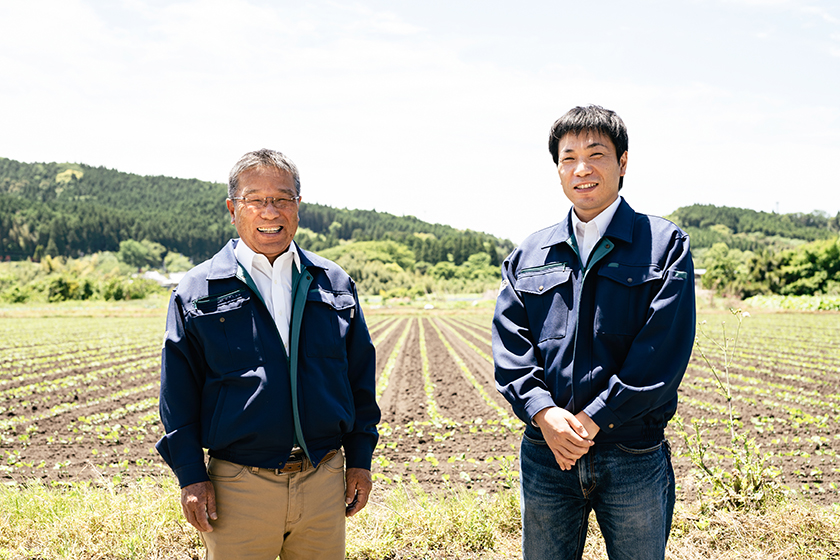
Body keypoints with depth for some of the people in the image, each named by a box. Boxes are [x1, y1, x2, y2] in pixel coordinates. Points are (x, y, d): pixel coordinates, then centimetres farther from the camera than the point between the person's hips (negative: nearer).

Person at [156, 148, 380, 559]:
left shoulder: (334, 284, 7)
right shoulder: (198, 292, 1)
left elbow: (360, 377, 11)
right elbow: (178, 393, 1)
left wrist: (360, 460, 8)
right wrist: (190, 475, -4)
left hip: (324, 480, 3)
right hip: (239, 487, -2)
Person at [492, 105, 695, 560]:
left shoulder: (665, 245, -1)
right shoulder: (528, 256, 9)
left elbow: (663, 349, -11)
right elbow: (509, 344, 1)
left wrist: (593, 419, -16)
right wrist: (545, 413, -15)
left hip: (634, 458, -2)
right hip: (546, 454, 3)